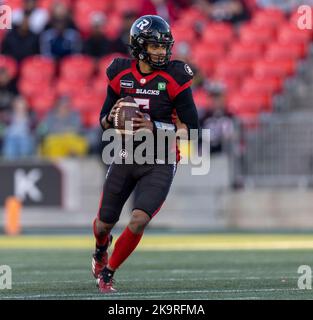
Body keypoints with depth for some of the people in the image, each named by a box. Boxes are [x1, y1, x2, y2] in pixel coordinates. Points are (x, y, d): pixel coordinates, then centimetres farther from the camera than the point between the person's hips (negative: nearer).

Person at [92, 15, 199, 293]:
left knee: (139, 221, -18)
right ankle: (101, 250, 48)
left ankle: (108, 272, 5)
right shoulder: (121, 74, -1)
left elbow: (190, 129, -11)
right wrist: (112, 118, -15)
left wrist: (154, 127, -23)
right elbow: (104, 121, 9)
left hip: (159, 164, -3)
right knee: (104, 223, 10)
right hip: (126, 158, 3)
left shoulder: (175, 77, -11)